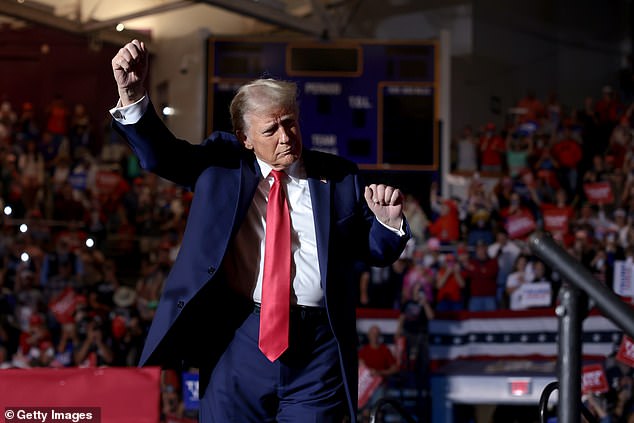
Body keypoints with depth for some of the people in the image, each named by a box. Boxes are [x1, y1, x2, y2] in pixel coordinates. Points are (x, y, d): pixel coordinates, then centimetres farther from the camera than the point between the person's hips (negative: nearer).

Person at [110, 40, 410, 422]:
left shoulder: (338, 177, 8)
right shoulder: (222, 163, 7)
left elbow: (376, 252, 15)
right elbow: (160, 154, -4)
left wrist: (389, 221, -7)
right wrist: (132, 95, -21)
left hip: (317, 349, 0)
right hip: (239, 339, 0)